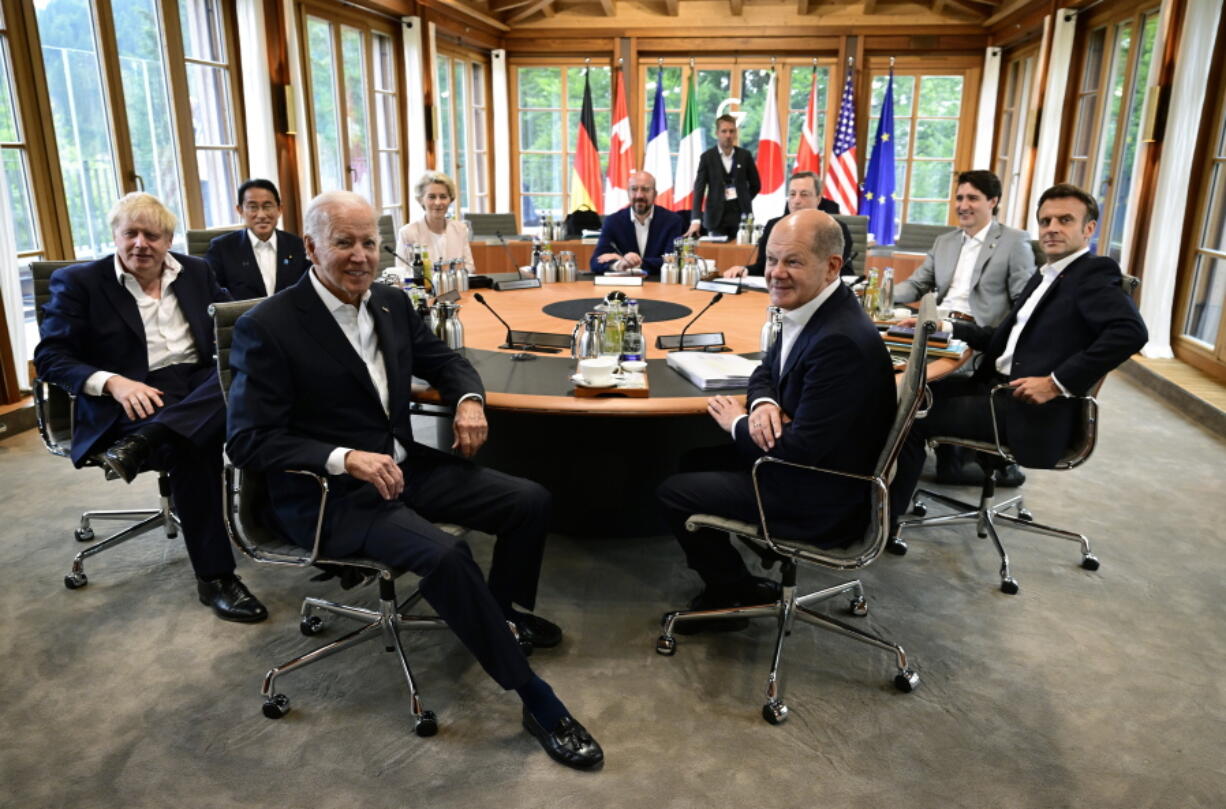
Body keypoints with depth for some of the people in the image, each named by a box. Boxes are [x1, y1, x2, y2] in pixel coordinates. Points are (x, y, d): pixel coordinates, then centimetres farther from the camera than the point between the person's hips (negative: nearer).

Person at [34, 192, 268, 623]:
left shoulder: (196, 271, 15)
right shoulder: (78, 282, 4)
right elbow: (49, 356, -1)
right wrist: (112, 382, -20)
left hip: (202, 385, 4)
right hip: (131, 401, -4)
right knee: (189, 447, -34)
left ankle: (141, 443, -39)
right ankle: (214, 577, -24)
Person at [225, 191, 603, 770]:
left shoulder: (391, 303, 5)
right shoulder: (268, 326, -14)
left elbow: (442, 358, 19)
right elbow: (248, 440, -16)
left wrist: (468, 399, -4)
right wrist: (346, 457, -28)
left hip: (404, 466, 7)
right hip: (328, 493, -7)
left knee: (531, 502, -2)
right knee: (445, 554, -31)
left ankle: (506, 611, 26)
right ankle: (535, 699, -15)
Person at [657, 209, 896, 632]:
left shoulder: (841, 341, -31)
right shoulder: (809, 310, -1)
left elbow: (802, 450, -29)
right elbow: (767, 371, 14)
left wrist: (740, 423, -12)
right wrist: (764, 404, -10)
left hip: (820, 499, -10)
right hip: (807, 464, 10)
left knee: (673, 492, -3)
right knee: (694, 462, 20)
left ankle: (738, 593, 17)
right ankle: (728, 582, 29)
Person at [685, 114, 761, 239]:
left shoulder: (745, 155, 5)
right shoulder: (707, 157, -1)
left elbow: (756, 185, 15)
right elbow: (699, 189, -9)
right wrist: (696, 219, -20)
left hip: (741, 214, 2)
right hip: (717, 216, -2)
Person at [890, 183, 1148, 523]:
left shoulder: (1093, 273, -9)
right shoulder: (1045, 276, 18)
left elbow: (1131, 332, -25)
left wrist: (1057, 383, -26)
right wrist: (945, 326, 10)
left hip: (1029, 409, -9)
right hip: (999, 388, 9)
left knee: (913, 418, -14)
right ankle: (891, 499, 11)